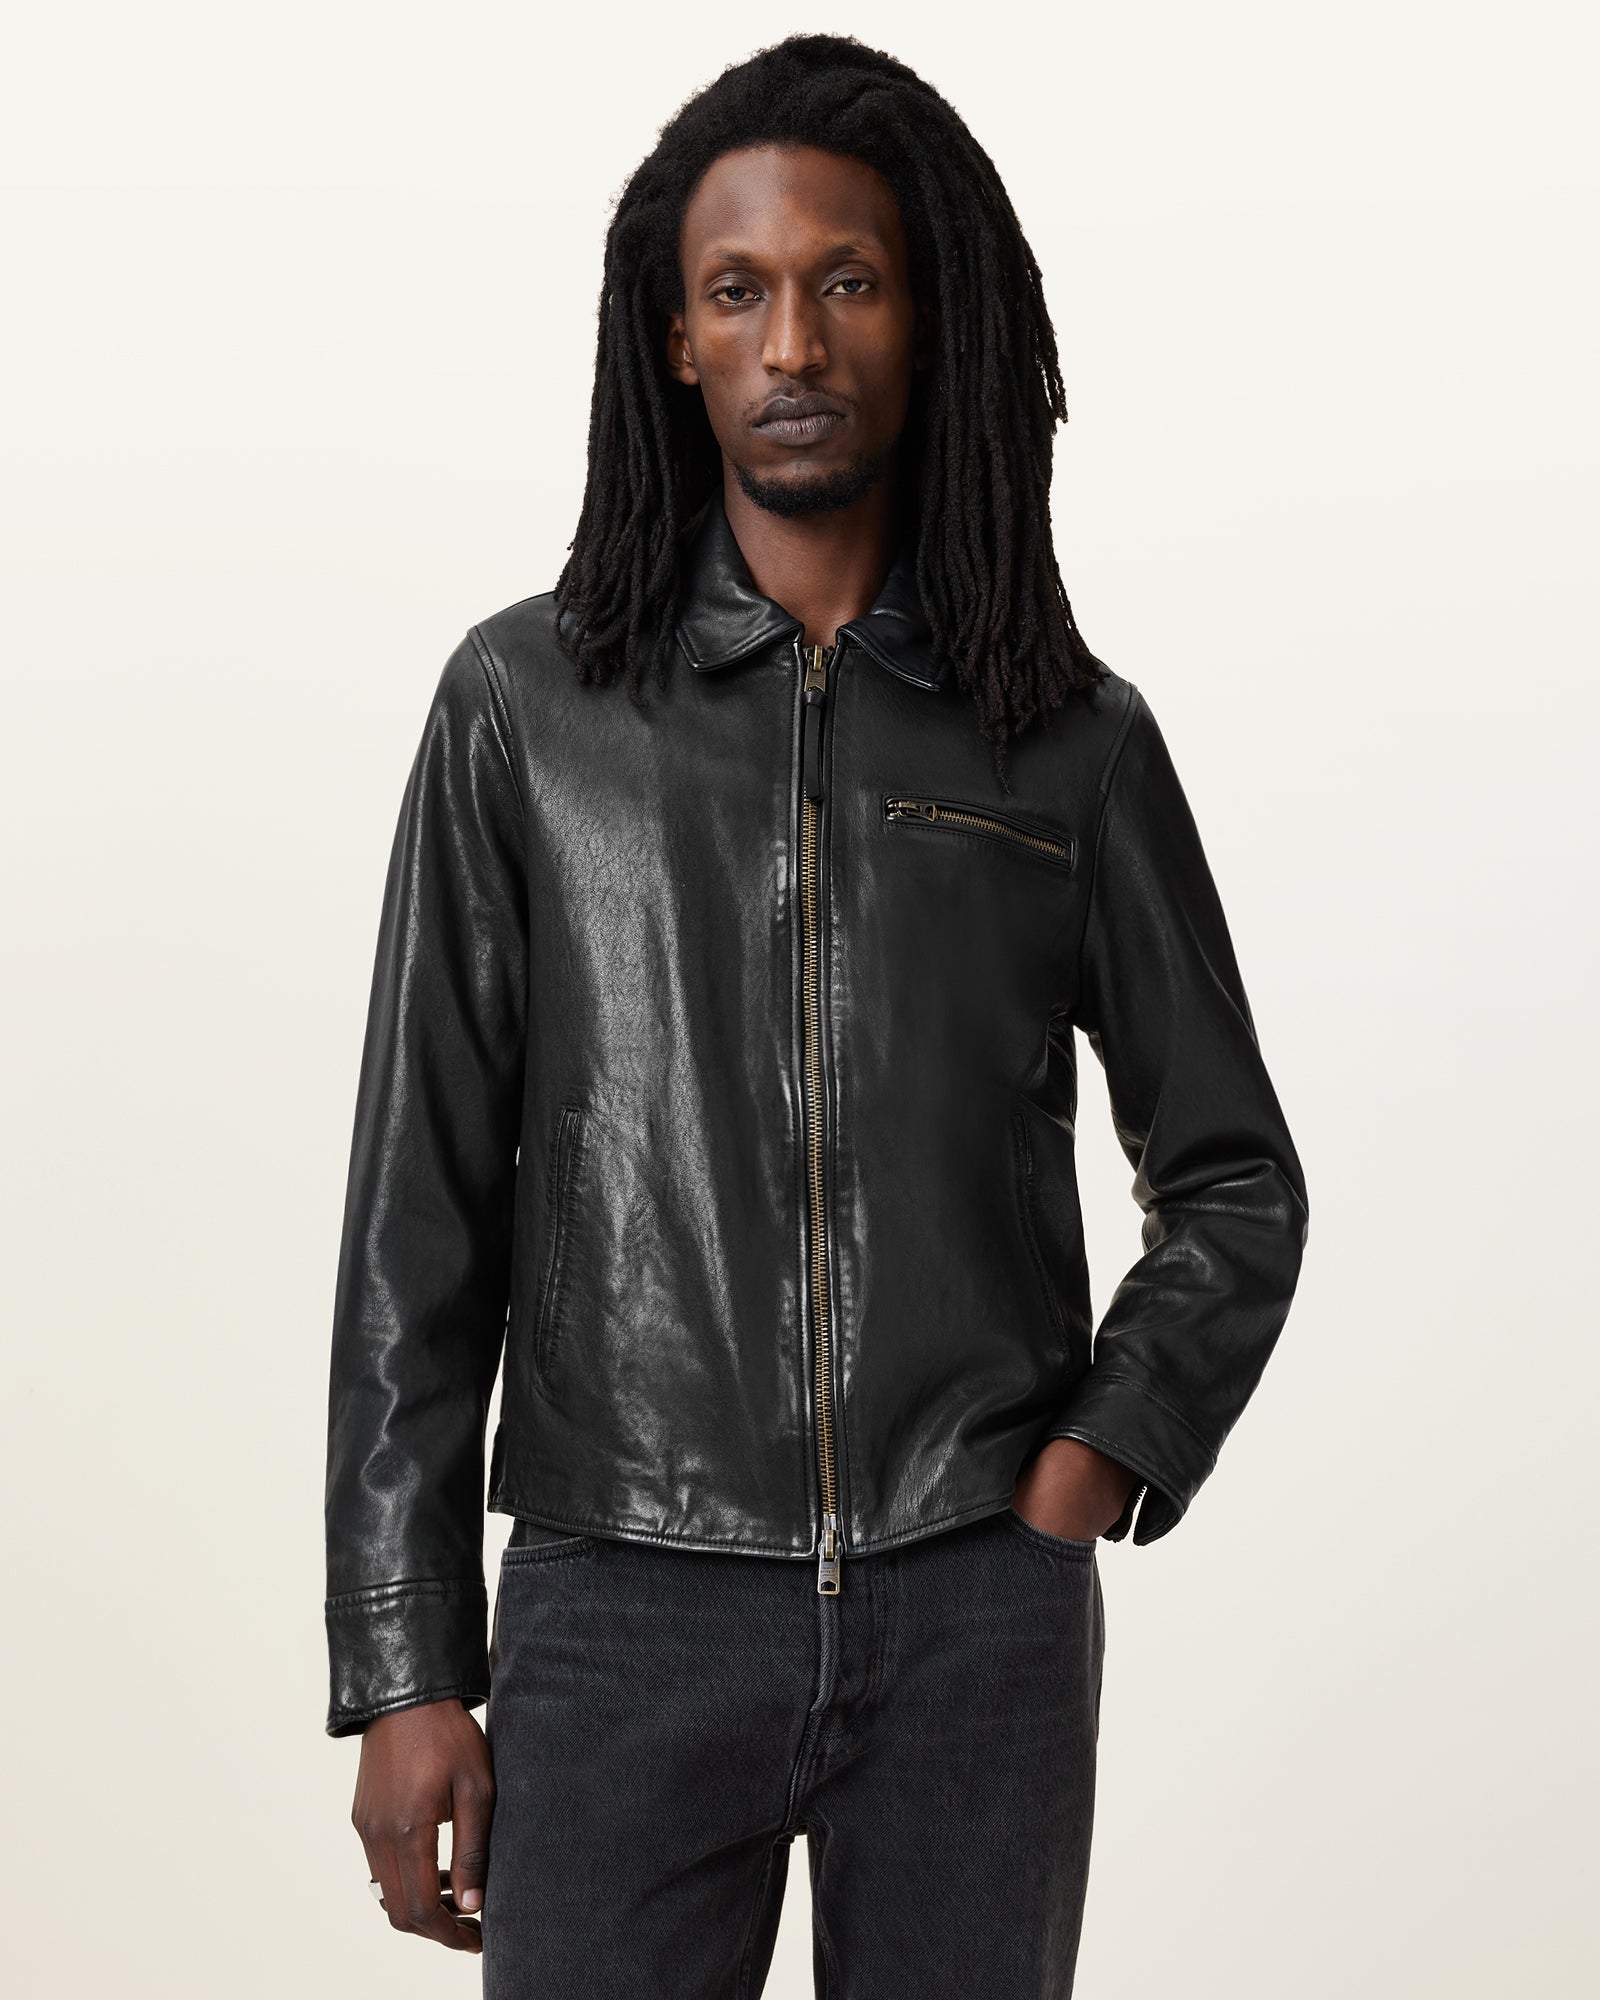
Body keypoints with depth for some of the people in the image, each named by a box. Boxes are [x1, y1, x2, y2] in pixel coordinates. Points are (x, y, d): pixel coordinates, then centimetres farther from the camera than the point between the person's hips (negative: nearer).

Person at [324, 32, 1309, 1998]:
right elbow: (419, 1219, 3)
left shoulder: (1075, 737, 6)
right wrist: (404, 1670, -2)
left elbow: (1233, 1182, 14)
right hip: (625, 1608, -1)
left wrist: (1096, 1468, -2)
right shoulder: (527, 704, 4)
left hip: (983, 1620, 1)